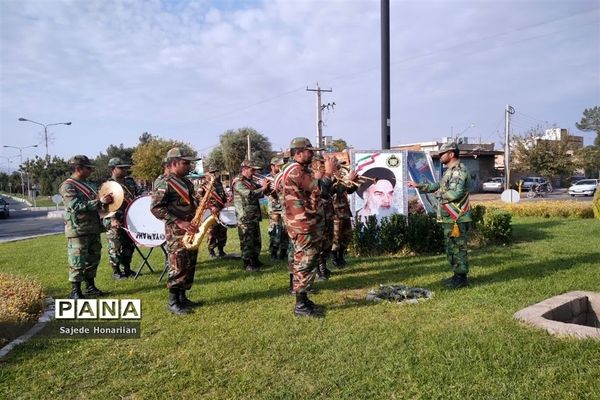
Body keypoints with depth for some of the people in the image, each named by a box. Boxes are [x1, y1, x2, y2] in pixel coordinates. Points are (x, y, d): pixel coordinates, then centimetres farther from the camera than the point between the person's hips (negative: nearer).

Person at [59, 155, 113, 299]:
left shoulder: (88, 184, 15)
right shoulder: (67, 186, -10)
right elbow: (76, 206, -22)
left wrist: (105, 201, 5)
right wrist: (99, 202, -25)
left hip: (93, 229, 8)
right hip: (78, 231, -8)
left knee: (93, 260, 14)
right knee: (78, 263, -3)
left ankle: (90, 286, 25)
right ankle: (75, 291, 6)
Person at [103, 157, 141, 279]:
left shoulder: (130, 181, 11)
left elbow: (139, 194, 22)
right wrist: (112, 219, -26)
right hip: (115, 223, -7)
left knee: (130, 246, 14)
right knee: (115, 248, 0)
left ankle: (127, 269, 27)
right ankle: (116, 272, 12)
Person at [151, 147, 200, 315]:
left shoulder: (186, 182, 15)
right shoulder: (164, 183, -13)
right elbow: (155, 208, -19)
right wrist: (179, 222, -23)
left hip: (190, 229, 9)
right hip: (176, 231, -9)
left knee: (189, 266, 12)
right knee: (178, 267, -6)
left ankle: (182, 297, 22)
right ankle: (173, 302, 5)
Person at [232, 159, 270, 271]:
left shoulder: (250, 181, 15)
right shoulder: (238, 182, -12)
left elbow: (260, 192, 21)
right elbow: (250, 195, -25)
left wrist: (265, 186, 1)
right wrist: (262, 188, -17)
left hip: (254, 216, 9)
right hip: (245, 217, -9)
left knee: (256, 240, 15)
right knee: (247, 241, -3)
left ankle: (255, 261, 27)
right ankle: (247, 264, 4)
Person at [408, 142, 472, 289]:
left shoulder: (459, 171, -17)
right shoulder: (450, 171, 16)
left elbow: (455, 193, -29)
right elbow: (439, 186, 28)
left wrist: (439, 194, -12)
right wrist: (418, 185, 23)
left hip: (457, 219, -10)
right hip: (449, 219, 10)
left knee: (458, 248, -3)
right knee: (451, 248, 16)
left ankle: (461, 278, 6)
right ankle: (457, 275, 25)